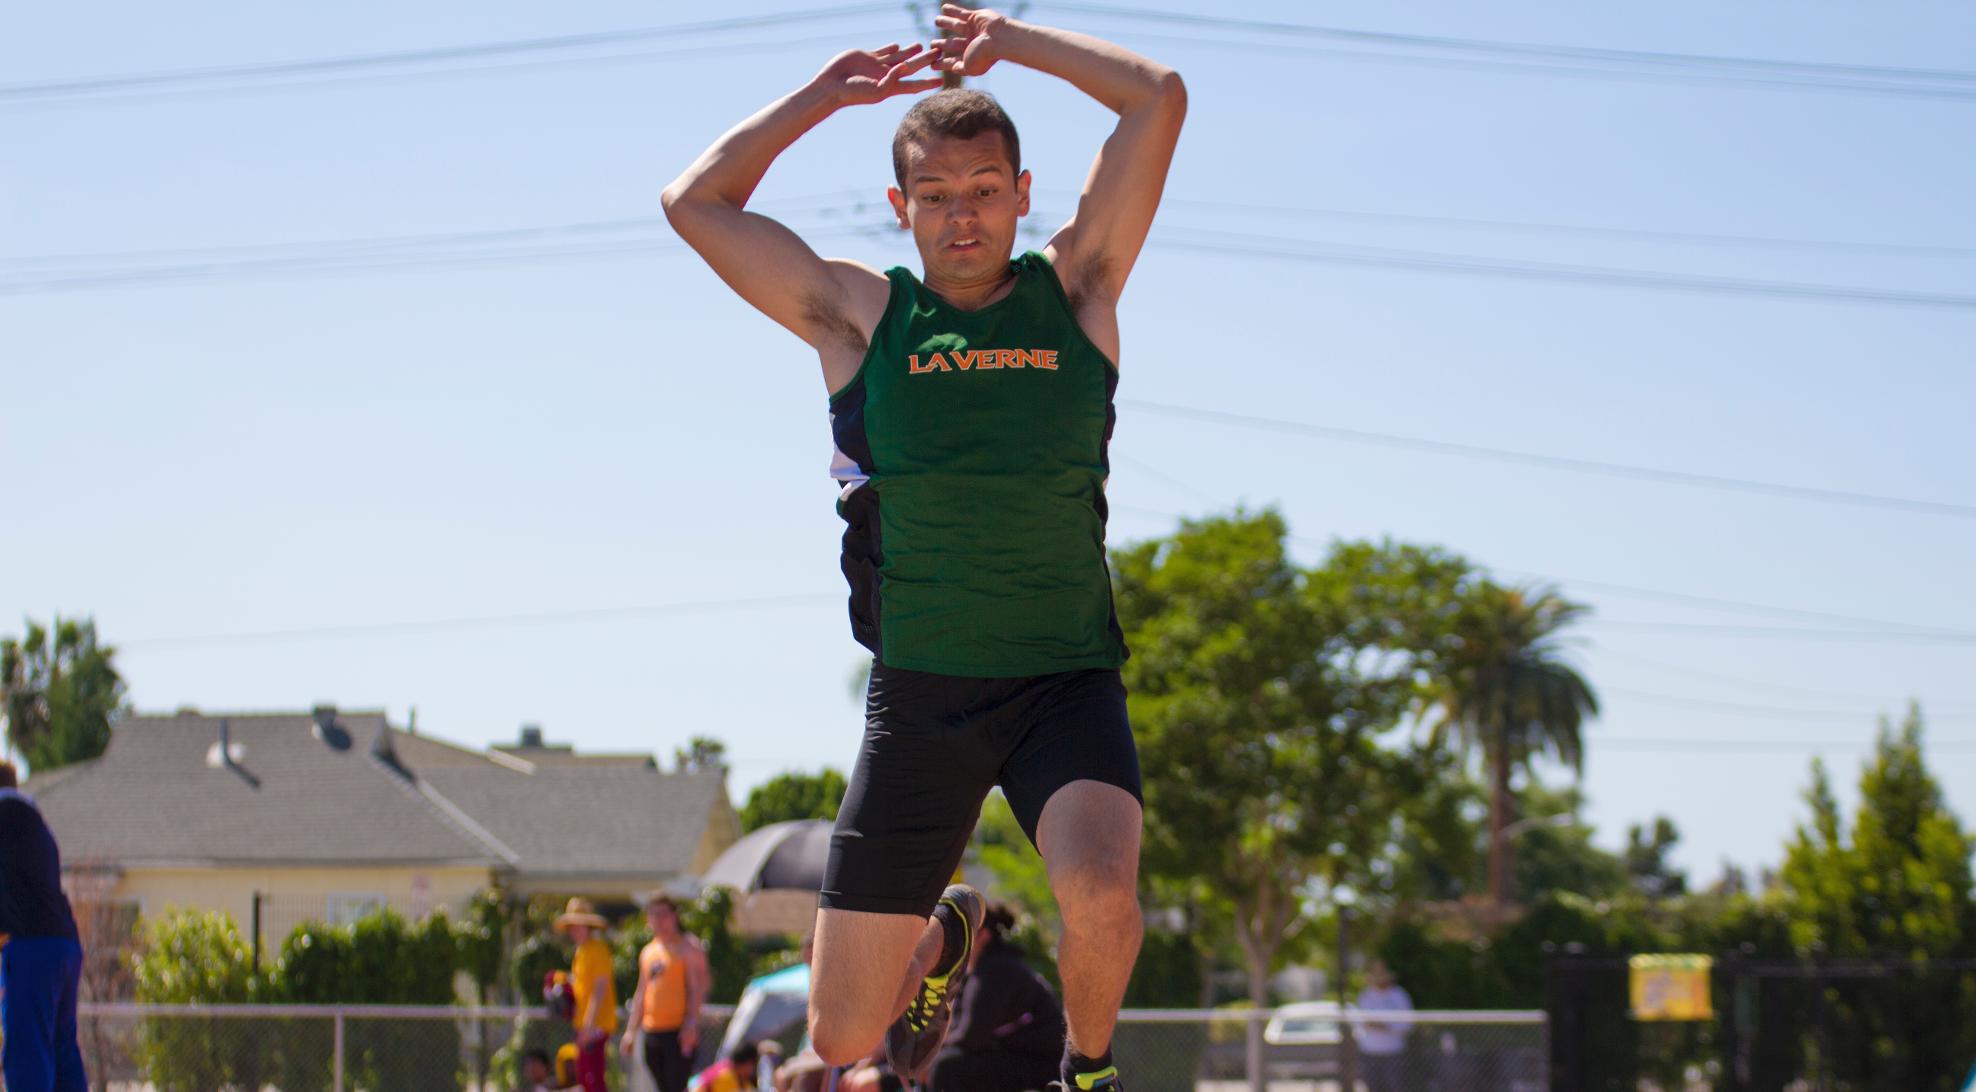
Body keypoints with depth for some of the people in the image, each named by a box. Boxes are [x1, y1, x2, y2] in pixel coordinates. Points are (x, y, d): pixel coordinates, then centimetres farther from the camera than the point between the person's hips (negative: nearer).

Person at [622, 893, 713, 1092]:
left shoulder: (688, 947, -2)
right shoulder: (647, 952, 18)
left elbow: (697, 988, -10)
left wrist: (692, 1022, -22)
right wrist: (632, 1030, 17)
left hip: (679, 1032, -7)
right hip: (652, 1031, 7)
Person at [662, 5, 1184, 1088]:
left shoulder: (1074, 292, 4)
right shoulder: (860, 317, 4)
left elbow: (1158, 98, -2)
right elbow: (694, 203, 1)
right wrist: (824, 94, 7)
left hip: (1067, 682, -1)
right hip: (918, 696, 1)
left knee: (1099, 892, -31)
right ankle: (944, 934, 39)